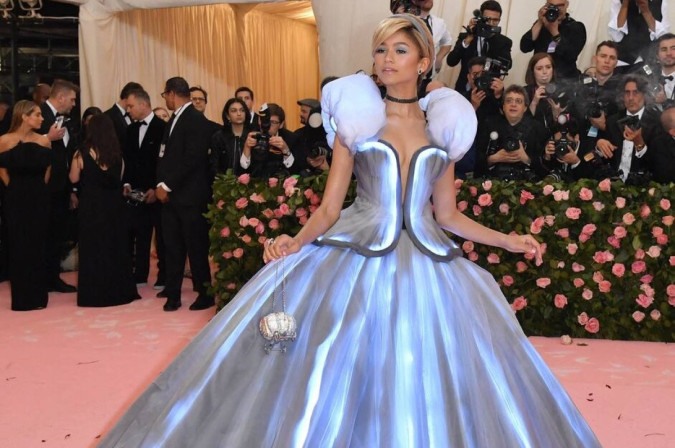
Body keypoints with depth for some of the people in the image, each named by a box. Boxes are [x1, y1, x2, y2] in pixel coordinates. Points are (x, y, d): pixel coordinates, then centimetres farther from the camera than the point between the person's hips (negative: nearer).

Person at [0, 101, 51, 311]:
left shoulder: (44, 141, -1)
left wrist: (36, 190, 9)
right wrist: (18, 190, 8)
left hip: (39, 200, 2)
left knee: (38, 246, 7)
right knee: (18, 247, 5)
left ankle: (37, 295, 16)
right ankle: (21, 297, 14)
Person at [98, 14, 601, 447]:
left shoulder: (441, 127, 10)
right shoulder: (356, 118, 4)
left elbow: (448, 215, 14)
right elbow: (330, 208, 1)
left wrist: (507, 239, 6)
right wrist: (295, 241, -17)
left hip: (426, 268, 2)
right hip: (356, 260, -2)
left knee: (423, 392, 2)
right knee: (336, 381, -6)